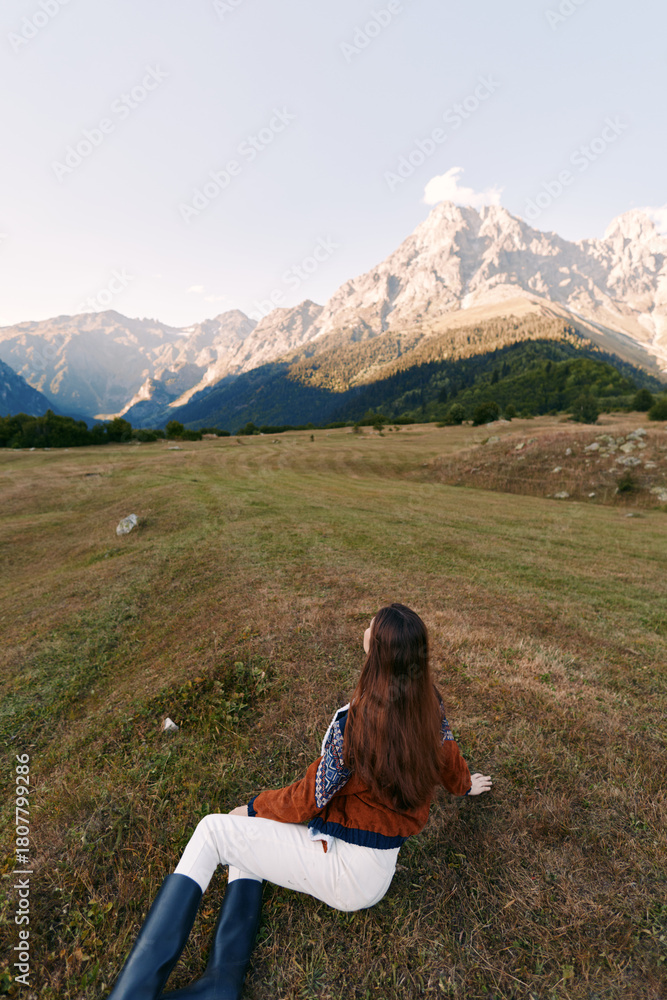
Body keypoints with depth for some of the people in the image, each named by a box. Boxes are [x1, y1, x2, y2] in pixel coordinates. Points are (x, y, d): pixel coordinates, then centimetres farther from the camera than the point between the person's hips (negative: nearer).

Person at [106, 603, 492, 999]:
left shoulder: (356, 721, -28)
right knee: (242, 849, 16)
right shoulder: (430, 703, -9)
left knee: (213, 830, -1)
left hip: (346, 870, -7)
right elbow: (447, 755, 11)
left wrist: (253, 808, 3)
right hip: (381, 872, 7)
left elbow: (309, 799, -15)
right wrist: (464, 784, 33)